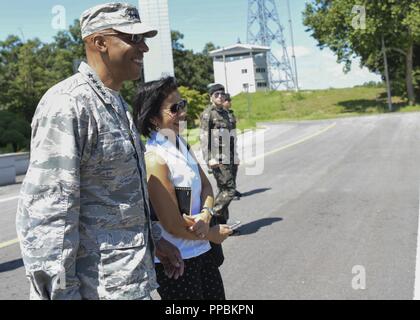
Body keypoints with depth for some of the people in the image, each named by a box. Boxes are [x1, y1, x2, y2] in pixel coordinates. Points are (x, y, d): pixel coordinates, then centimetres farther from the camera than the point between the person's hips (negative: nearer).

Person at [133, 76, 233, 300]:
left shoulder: (182, 145, 4)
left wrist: (205, 215, -12)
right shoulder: (155, 160, -22)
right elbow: (173, 225, -21)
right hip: (174, 262, -8)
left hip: (201, 252, 8)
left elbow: (205, 184, 9)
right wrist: (213, 235, -5)